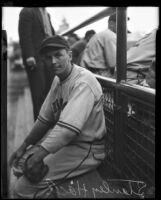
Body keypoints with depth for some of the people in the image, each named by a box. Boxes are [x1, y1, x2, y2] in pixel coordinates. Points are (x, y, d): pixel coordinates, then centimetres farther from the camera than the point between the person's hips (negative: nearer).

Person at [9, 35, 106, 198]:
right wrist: (24, 147, 9)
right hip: (63, 140, 9)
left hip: (86, 148, -9)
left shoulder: (83, 82, -23)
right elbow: (44, 119, 12)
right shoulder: (58, 80, 8)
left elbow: (69, 128, -32)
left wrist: (39, 155, -31)